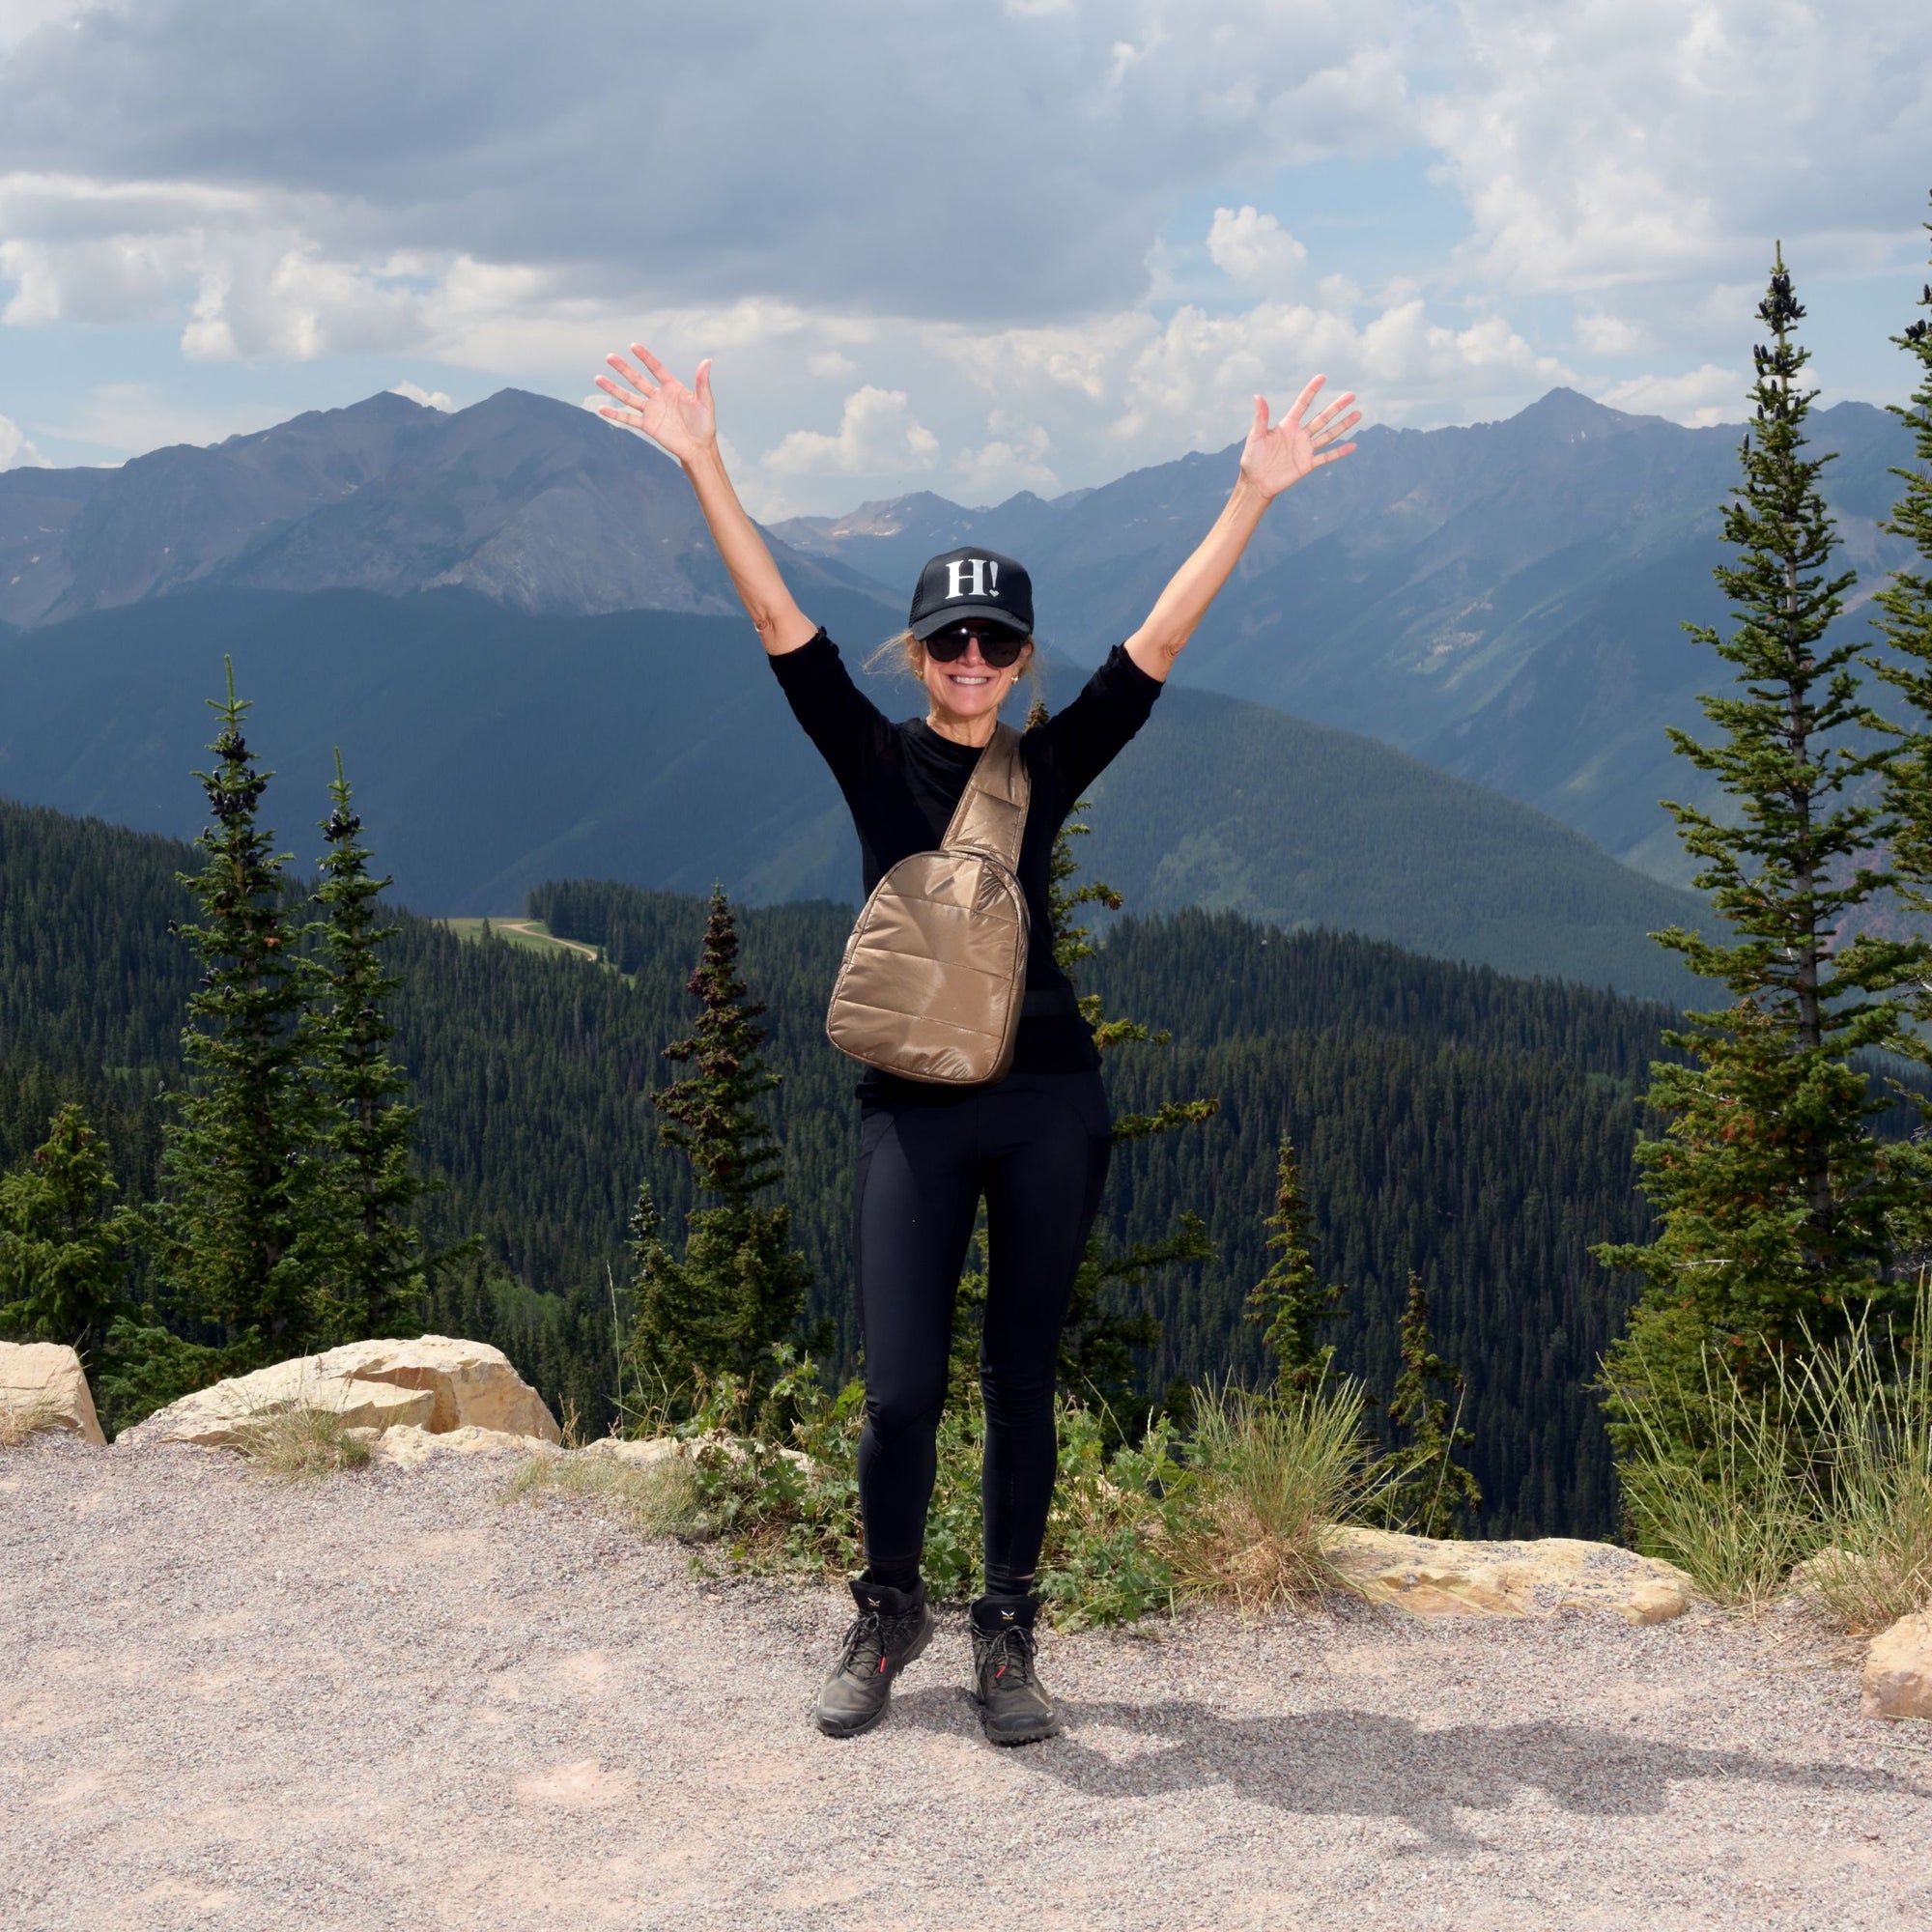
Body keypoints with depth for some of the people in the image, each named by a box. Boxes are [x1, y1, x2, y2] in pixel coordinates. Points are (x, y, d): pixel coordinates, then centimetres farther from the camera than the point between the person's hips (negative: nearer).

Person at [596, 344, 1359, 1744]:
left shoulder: (1052, 764, 6)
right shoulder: (877, 758, 4)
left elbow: (1162, 636, 1)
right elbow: (778, 617, -2)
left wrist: (1253, 496, -4)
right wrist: (702, 465, -9)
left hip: (1048, 1103, 1)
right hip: (915, 1110, -1)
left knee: (1023, 1382, 7)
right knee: (903, 1391, -4)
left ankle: (1008, 1637, 20)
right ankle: (889, 1615, 21)